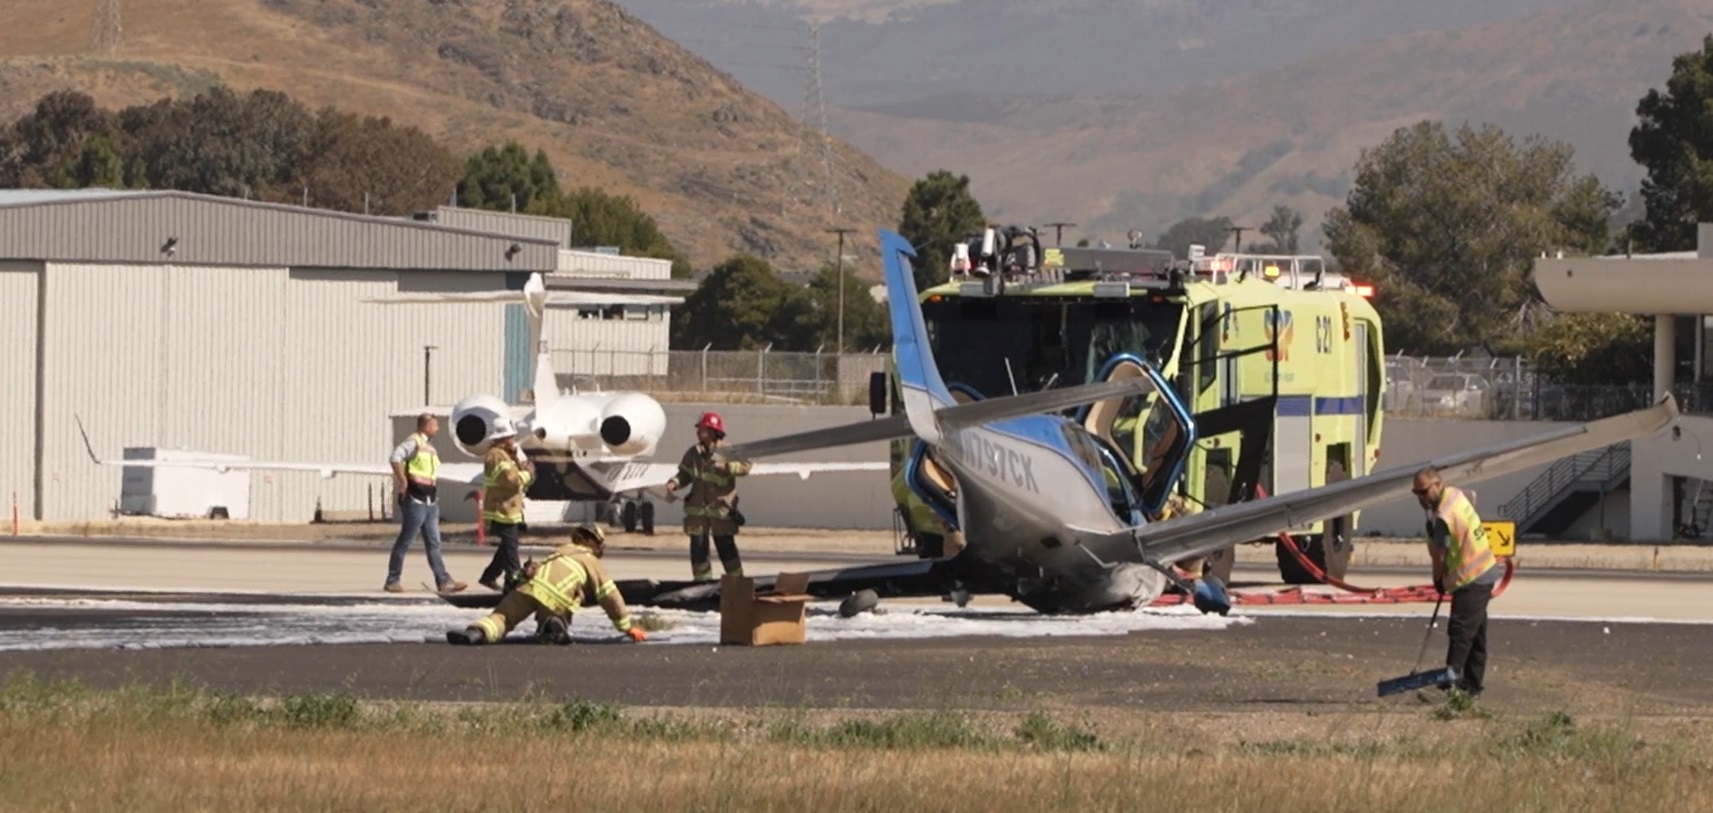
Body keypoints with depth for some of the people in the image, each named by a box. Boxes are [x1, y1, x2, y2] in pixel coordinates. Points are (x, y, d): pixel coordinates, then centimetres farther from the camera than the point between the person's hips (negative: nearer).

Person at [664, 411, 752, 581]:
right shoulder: (693, 453, 5)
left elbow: (745, 466, -15)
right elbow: (685, 474, 9)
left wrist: (726, 466, -29)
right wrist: (674, 483, -11)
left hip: (721, 508, -4)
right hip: (697, 508, 4)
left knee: (726, 547, -1)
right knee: (698, 547, 4)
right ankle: (703, 582, 15)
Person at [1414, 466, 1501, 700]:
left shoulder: (1444, 518, -24)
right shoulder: (1456, 494, 3)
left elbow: (1440, 556, -14)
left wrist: (1439, 581, 7)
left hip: (1471, 581, -10)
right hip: (1485, 575, 10)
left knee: (1460, 634, -13)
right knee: (1476, 635, 15)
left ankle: (1449, 685, -18)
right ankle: (1473, 685, 22)